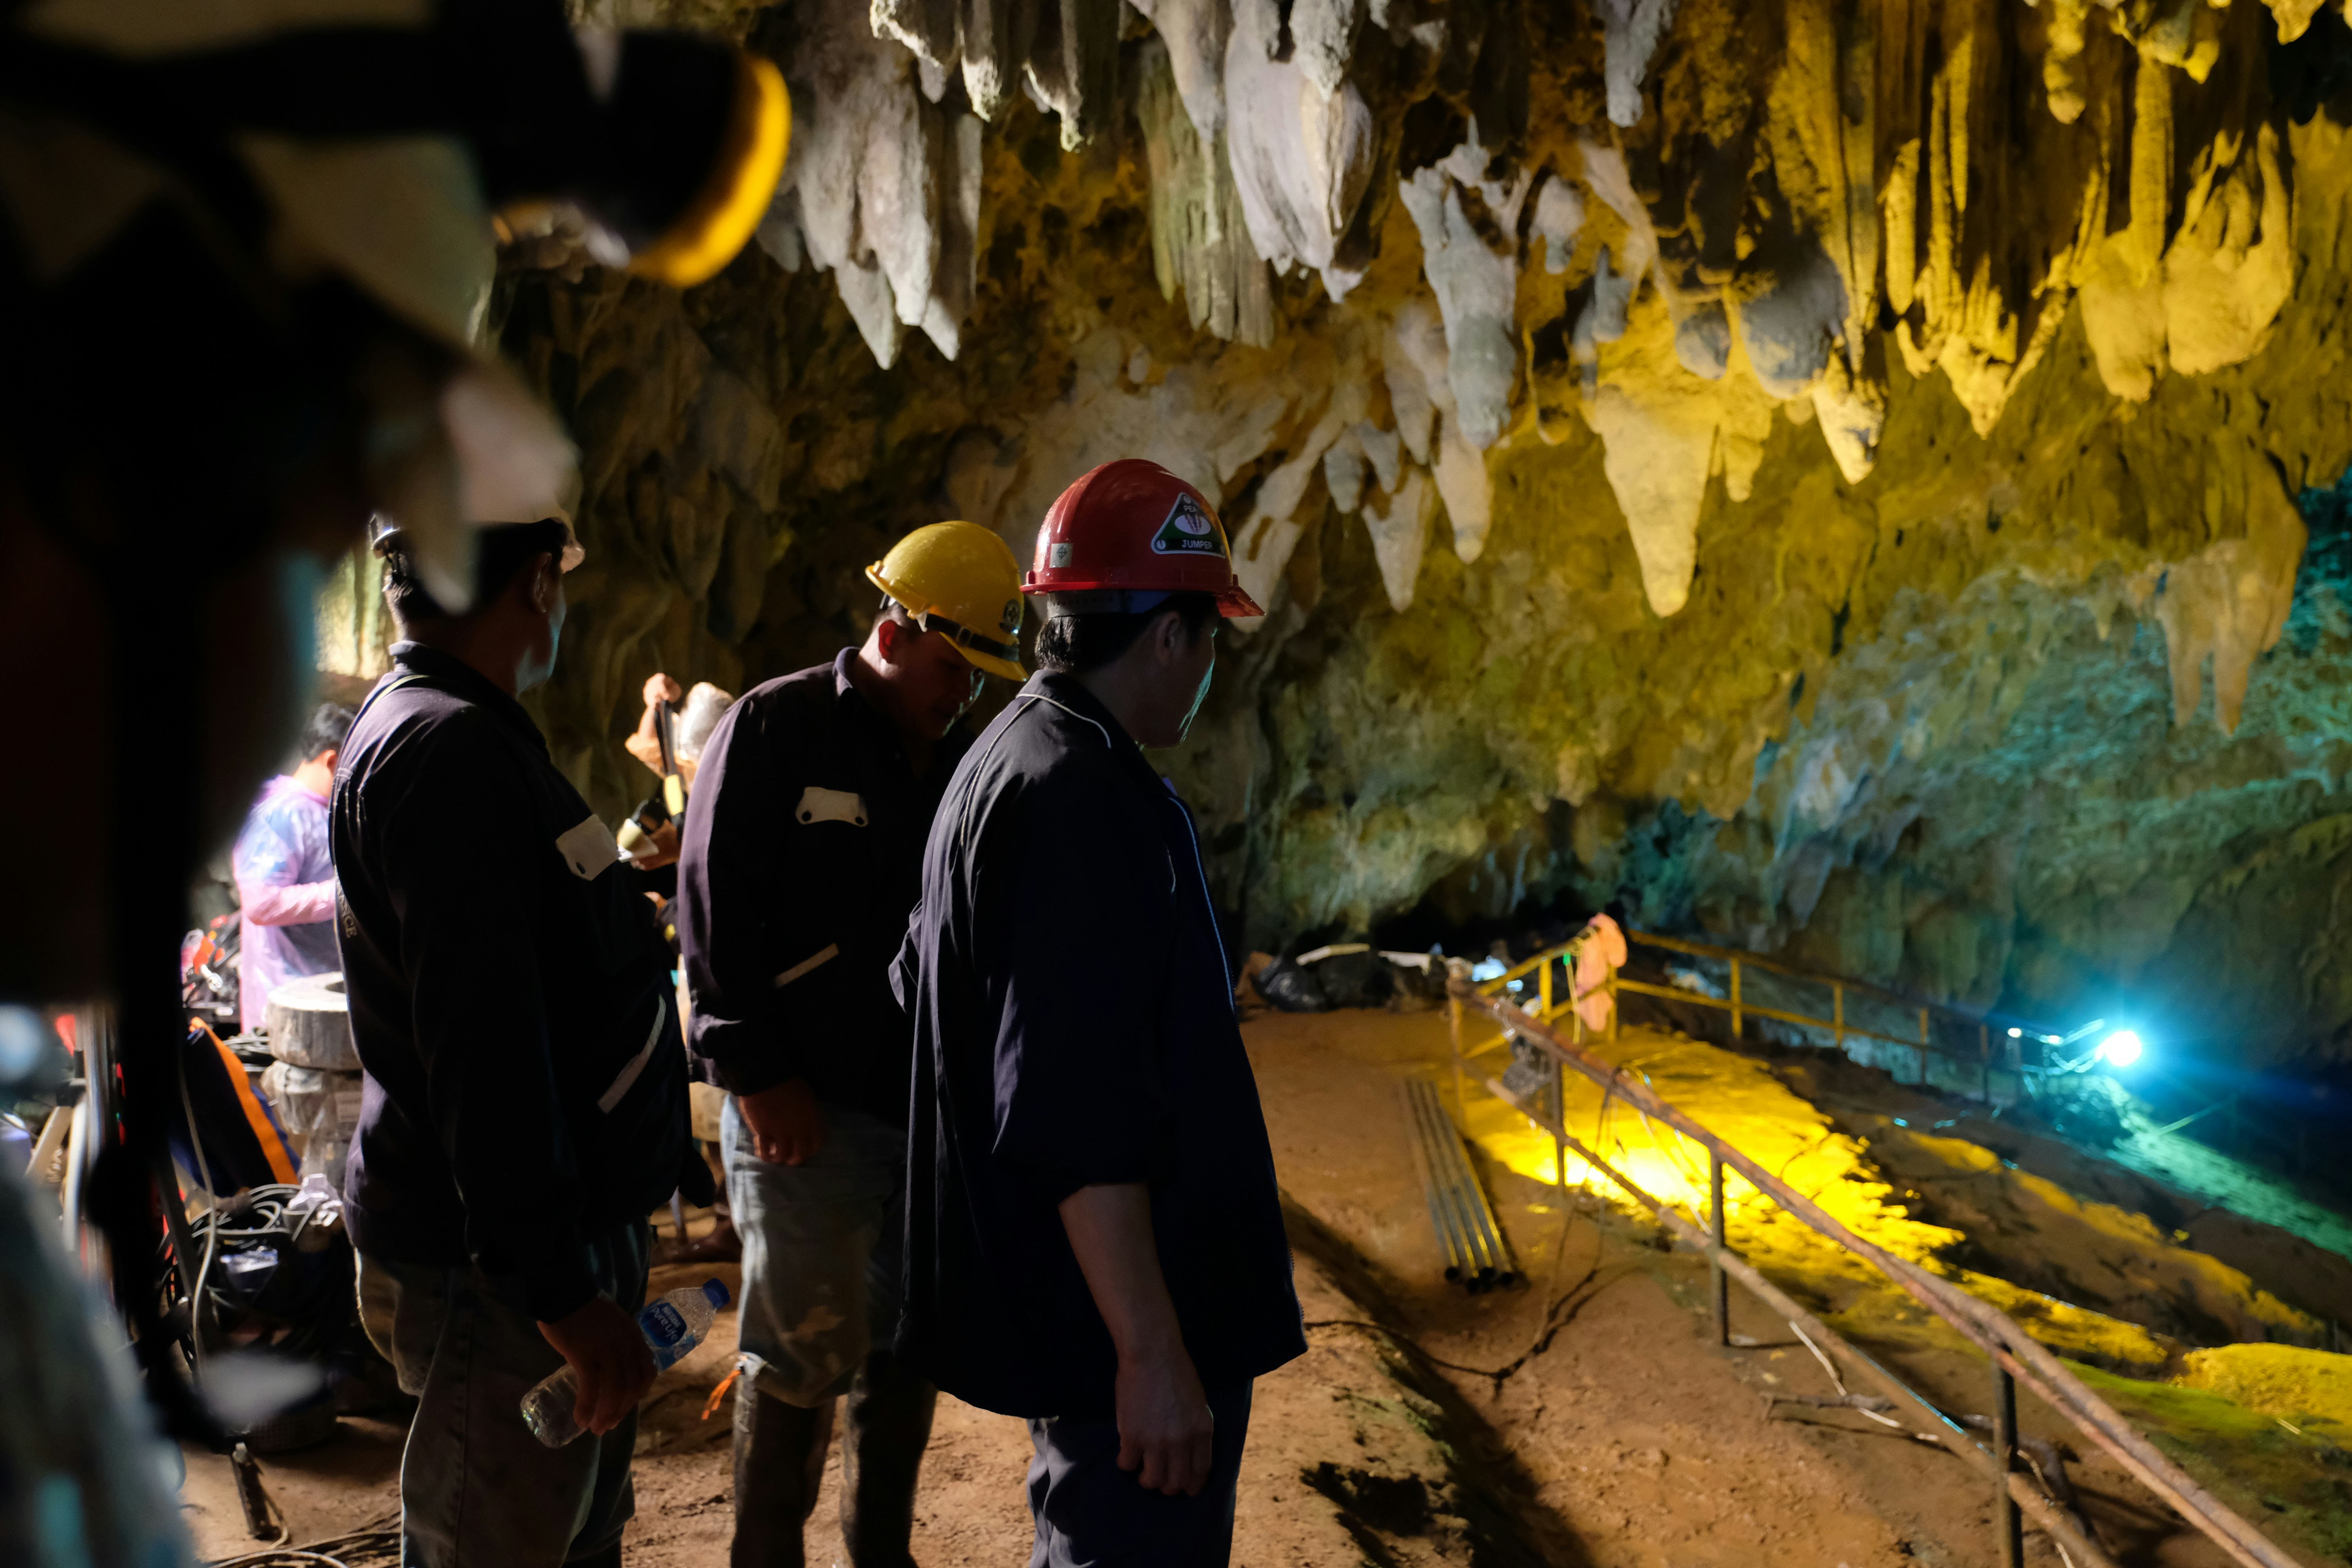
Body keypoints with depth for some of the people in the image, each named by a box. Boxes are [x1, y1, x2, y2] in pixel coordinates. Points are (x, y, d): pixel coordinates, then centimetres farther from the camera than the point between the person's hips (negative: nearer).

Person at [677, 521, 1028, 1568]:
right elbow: (714, 911, -10)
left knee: (904, 1350, 13)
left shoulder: (956, 766, 11)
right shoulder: (775, 729, -6)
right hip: (808, 1108, -6)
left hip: (928, 1105, 6)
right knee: (806, 1356, -2)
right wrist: (759, 1074, -12)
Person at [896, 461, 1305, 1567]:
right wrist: (1152, 1354, -25)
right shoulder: (1085, 801, -23)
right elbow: (1081, 1117, -28)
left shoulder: (1001, 760, 12)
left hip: (1059, 1303, 11)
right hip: (1122, 1311, -11)